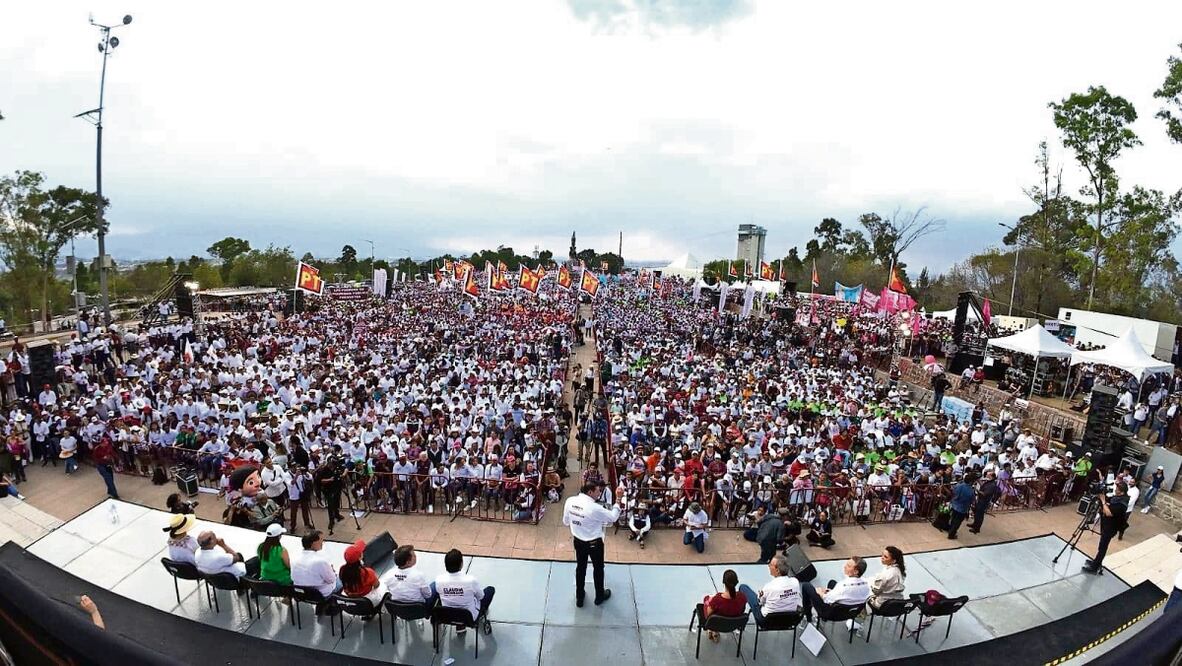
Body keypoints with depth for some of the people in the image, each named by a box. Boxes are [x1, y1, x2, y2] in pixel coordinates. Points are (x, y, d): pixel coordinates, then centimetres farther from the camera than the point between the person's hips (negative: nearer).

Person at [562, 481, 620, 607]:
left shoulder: (570, 501, -15)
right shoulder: (594, 508, -32)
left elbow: (565, 522, 0)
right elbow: (613, 517, -18)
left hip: (578, 541, 5)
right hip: (594, 542, -5)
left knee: (580, 567, 24)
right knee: (598, 568, 20)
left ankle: (579, 598, 39)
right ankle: (599, 596, 41)